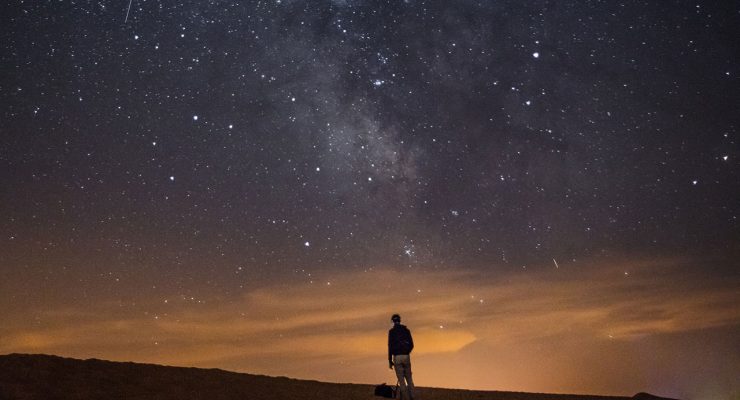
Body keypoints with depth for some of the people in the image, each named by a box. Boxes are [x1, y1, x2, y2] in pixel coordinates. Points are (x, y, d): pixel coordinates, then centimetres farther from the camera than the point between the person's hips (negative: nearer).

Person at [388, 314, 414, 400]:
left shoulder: (391, 331, -3)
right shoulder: (406, 330, 8)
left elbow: (390, 346, -8)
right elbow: (411, 345, 9)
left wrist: (390, 361, -3)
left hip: (397, 357, -3)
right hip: (406, 356, 3)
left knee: (401, 379, 2)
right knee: (409, 378, 13)